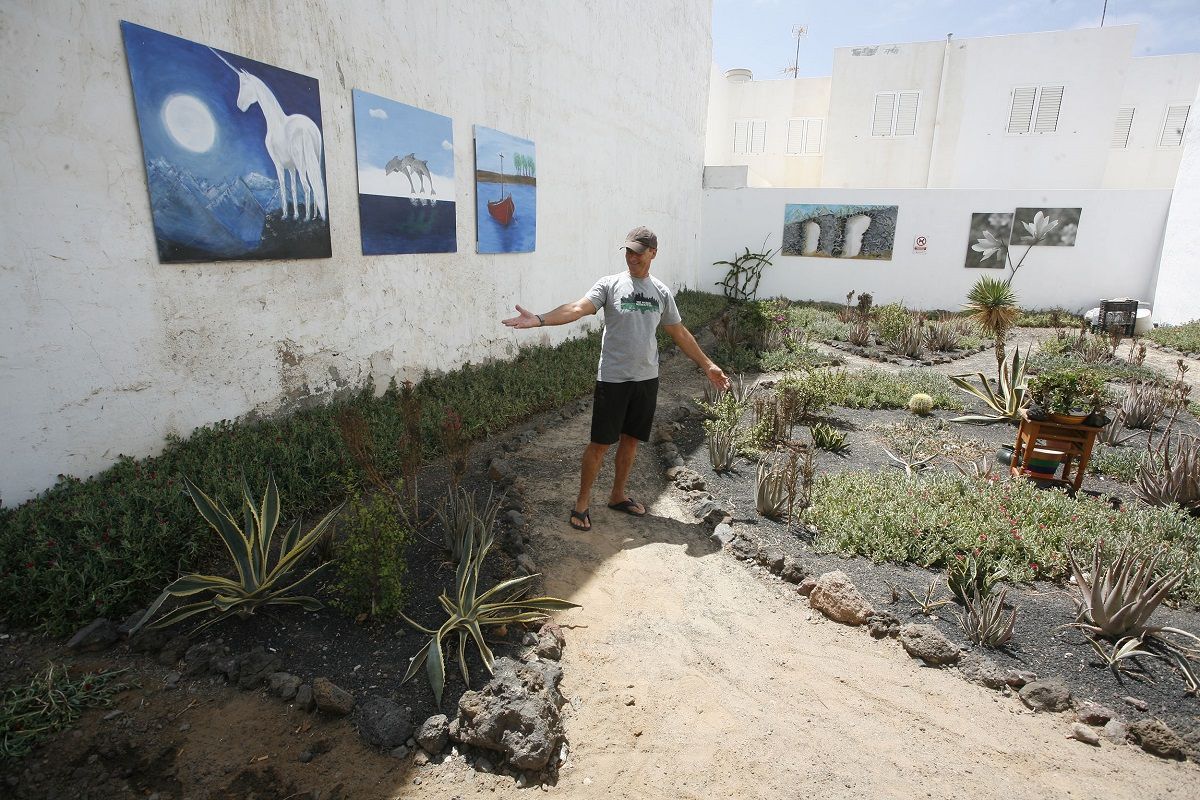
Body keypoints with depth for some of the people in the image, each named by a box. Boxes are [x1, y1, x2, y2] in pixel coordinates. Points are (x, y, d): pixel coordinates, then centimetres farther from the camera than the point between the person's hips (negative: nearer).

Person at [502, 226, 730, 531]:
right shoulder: (610, 285, -6)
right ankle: (582, 501, 18)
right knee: (600, 444, 1)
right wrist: (539, 319, -37)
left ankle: (617, 495, 32)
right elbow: (577, 308, -21)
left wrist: (707, 365, 16)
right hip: (613, 379, -4)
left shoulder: (662, 292, 6)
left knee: (631, 440, 14)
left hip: (646, 379, 4)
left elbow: (680, 333, 14)